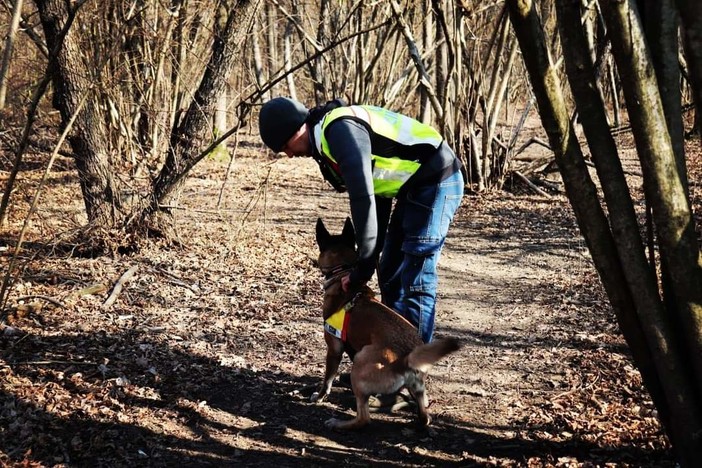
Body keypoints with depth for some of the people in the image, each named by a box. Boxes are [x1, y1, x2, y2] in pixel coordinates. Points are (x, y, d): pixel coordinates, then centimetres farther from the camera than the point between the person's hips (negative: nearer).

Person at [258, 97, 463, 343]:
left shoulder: (340, 129, -20)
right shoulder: (328, 137, 11)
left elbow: (363, 198, -26)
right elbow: (377, 193, 14)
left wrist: (363, 266, -19)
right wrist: (366, 261, 11)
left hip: (436, 180, -11)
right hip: (414, 185, 11)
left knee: (415, 282, -10)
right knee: (390, 274, 13)